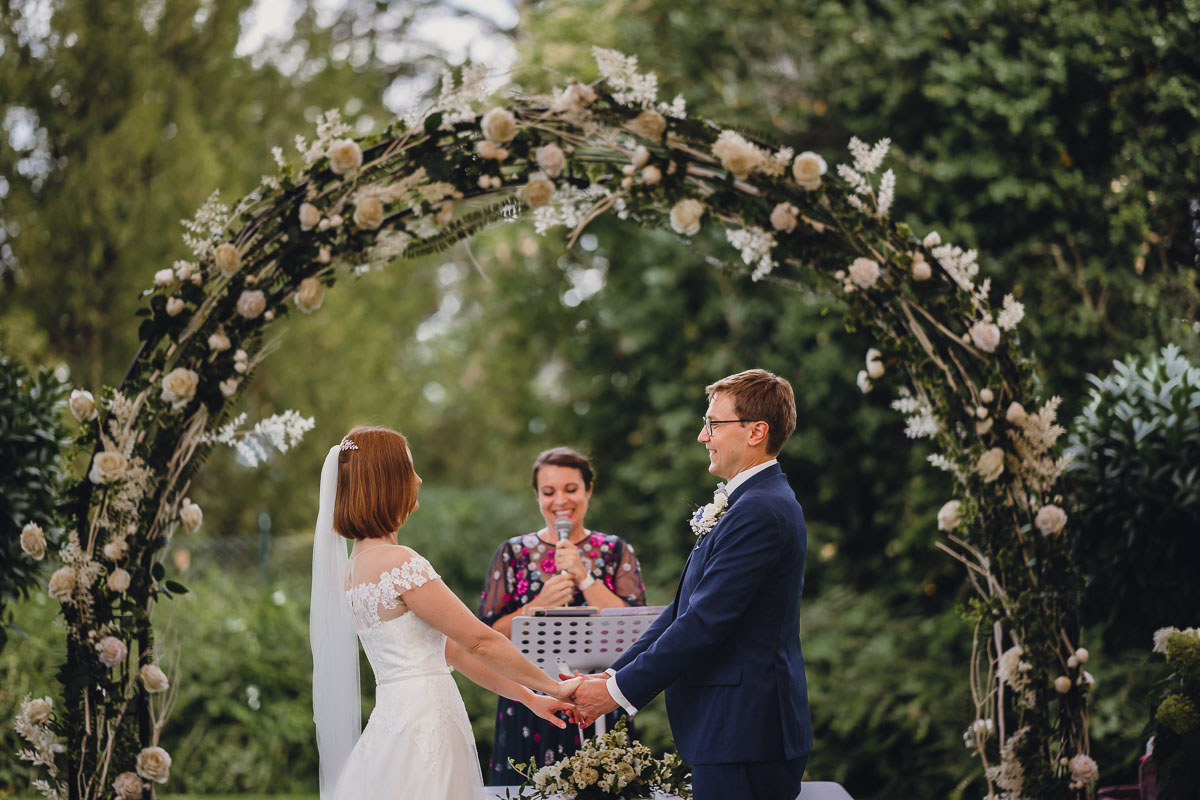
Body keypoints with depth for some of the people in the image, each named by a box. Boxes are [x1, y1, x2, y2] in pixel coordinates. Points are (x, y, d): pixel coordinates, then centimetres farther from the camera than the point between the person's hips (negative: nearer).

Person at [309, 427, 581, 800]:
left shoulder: (357, 565, 15)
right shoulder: (398, 563, -14)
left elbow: (450, 647, 16)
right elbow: (479, 641, -10)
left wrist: (528, 697, 16)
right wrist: (551, 686, 3)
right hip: (422, 724, -9)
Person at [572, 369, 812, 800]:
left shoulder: (759, 513, -17)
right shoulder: (754, 502, 17)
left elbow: (704, 622, -20)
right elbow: (683, 609, 16)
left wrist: (619, 690, -13)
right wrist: (614, 674, 8)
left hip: (743, 736, -10)